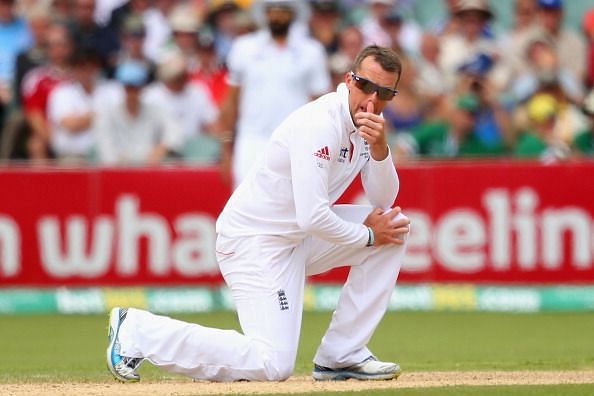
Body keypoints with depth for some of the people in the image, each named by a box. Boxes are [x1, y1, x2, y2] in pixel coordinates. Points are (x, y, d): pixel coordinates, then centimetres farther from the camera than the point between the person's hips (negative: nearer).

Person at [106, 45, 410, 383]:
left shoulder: (366, 122, 4)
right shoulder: (320, 124, -24)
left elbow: (385, 201, 3)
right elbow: (313, 217, -29)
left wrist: (380, 149, -15)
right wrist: (367, 235, -13)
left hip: (297, 237, 9)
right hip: (254, 240, -9)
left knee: (393, 228, 0)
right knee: (273, 365, -18)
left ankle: (342, 355, 4)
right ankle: (139, 331, -5)